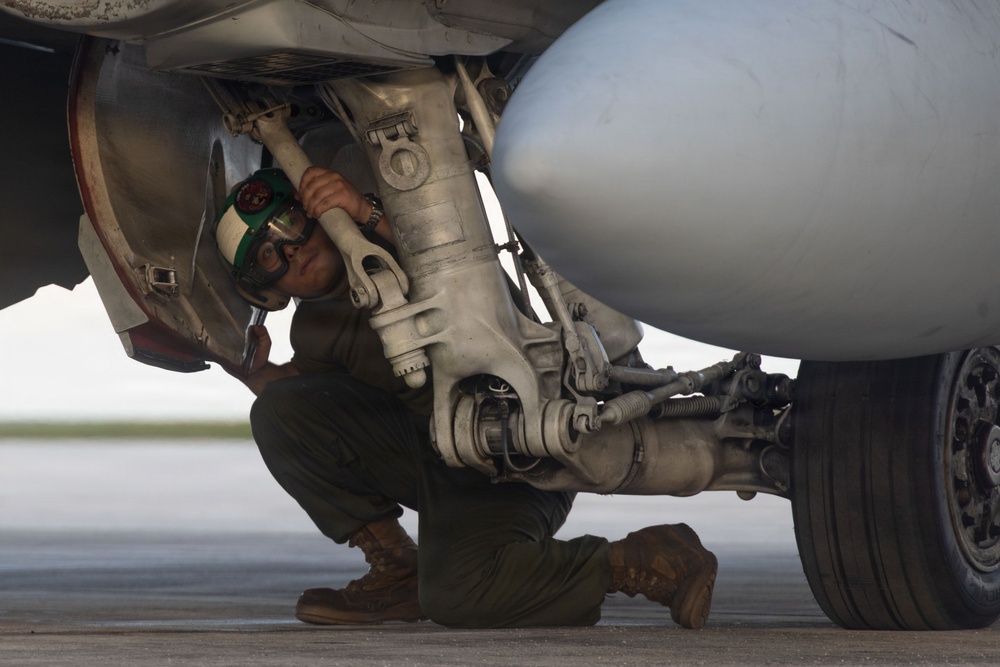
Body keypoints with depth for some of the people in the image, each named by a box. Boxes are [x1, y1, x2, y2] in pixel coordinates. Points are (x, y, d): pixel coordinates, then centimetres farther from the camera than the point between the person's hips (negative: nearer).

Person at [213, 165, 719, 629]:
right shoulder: (312, 336, 9)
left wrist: (369, 215, -35)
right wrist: (268, 388, -2)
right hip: (430, 451, 7)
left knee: (454, 593, -31)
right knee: (281, 410, -11)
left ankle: (642, 562, -12)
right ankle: (396, 570, -3)